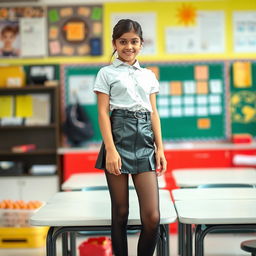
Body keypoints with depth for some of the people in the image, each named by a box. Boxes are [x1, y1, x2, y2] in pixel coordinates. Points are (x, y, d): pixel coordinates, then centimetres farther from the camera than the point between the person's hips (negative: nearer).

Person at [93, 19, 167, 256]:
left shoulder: (148, 75, 17)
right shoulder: (107, 73, 6)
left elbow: (154, 113, 16)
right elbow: (103, 112, -2)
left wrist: (160, 148, 7)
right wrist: (110, 149, -12)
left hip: (145, 141, 3)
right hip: (119, 136, -3)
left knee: (152, 216, -5)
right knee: (120, 212, 2)